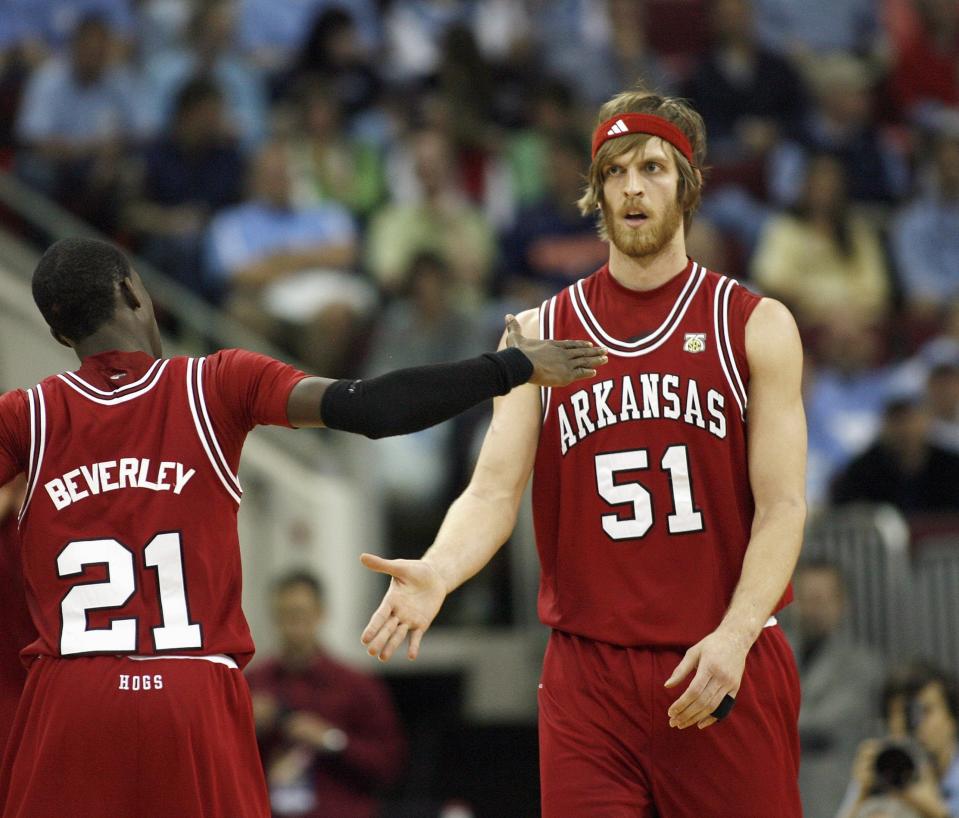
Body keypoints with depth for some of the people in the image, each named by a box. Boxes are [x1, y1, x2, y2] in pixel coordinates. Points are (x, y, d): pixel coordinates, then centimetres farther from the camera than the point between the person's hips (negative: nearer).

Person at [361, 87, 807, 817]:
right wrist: (438, 572, -22)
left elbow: (781, 504, -3)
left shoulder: (756, 326, 3)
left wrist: (736, 633, -18)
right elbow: (494, 492, 0)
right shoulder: (538, 336, 9)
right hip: (588, 675, 1)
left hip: (728, 673, -1)